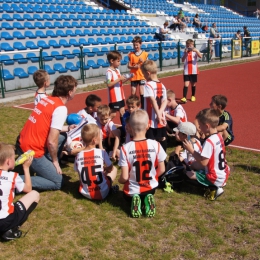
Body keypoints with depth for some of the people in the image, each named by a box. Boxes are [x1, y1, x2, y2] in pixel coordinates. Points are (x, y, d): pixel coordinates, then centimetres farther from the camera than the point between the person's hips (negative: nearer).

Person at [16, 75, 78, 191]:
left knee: (62, 136, 20)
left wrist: (67, 128, 26)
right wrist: (55, 161, -4)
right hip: (31, 150, -8)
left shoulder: (47, 99, 6)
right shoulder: (61, 108, -18)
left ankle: (46, 169, 23)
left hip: (22, 142, 8)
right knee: (57, 182, 4)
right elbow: (52, 142, -21)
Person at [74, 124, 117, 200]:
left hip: (86, 194, 3)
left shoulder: (78, 156, -6)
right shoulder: (102, 152, -13)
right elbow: (110, 168, 4)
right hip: (102, 193, -3)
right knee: (114, 169, 17)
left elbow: (79, 174, 4)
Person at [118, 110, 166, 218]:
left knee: (128, 196, 36)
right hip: (150, 187, 2)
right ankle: (148, 199, 3)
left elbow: (124, 177, -21)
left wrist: (119, 180, 3)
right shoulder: (155, 145, -17)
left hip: (132, 191, -1)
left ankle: (134, 201, 0)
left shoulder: (125, 148, -23)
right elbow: (161, 170, -7)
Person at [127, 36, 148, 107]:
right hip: (134, 77, 1)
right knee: (133, 93, 7)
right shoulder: (131, 54, 0)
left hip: (142, 76, -1)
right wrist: (133, 67, -20)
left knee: (142, 93, -2)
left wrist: (143, 61, -17)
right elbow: (129, 65, -1)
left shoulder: (145, 54, -1)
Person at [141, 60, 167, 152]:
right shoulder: (162, 85, 9)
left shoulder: (148, 85, -15)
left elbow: (153, 101, -25)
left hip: (151, 121, -7)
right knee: (162, 141, 17)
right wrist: (160, 114, -8)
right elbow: (164, 101, 2)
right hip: (161, 121, 7)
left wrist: (158, 115, -25)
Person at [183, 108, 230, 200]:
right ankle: (219, 184, 11)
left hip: (216, 178, -9)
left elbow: (203, 162, -26)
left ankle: (214, 187, -7)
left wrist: (191, 150, -18)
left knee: (187, 173, -7)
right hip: (224, 173, 9)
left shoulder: (209, 142, -27)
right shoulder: (219, 136, 1)